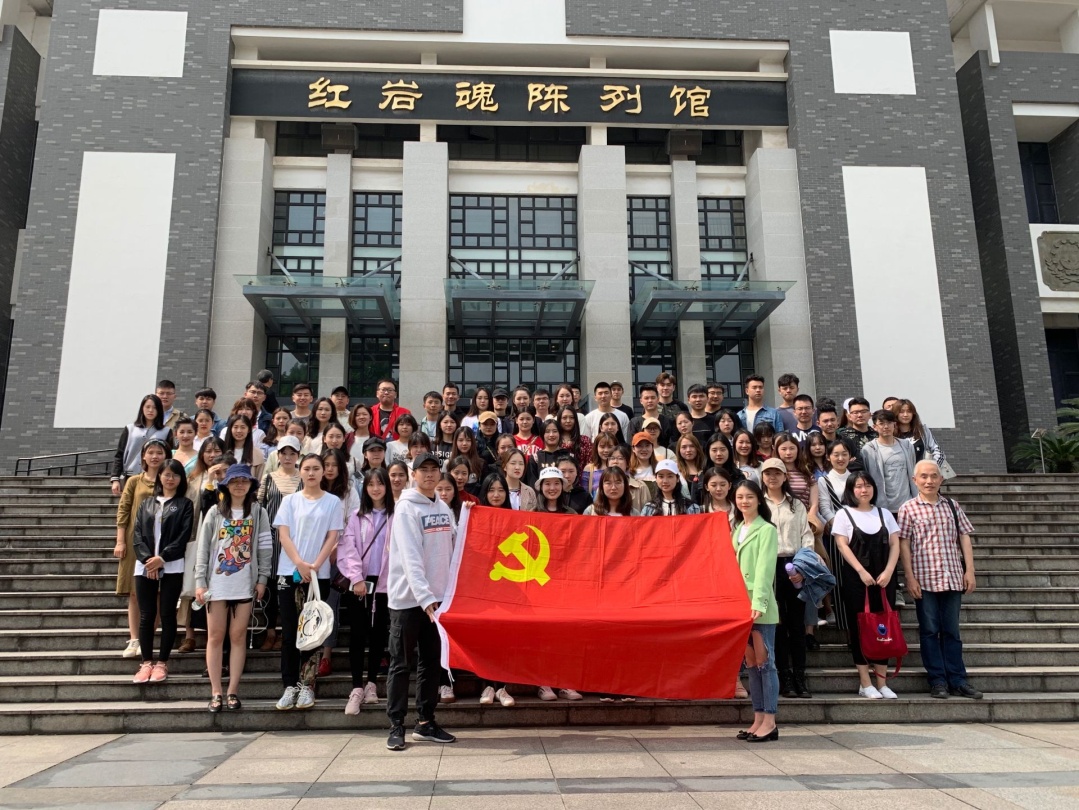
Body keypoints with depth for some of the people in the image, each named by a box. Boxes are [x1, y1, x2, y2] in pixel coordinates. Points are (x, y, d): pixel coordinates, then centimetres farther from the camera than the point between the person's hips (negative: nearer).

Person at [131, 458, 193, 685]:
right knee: (146, 615, 3)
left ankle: (162, 662, 8)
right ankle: (146, 662, 11)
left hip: (172, 567, -3)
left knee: (167, 615, 0)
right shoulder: (146, 504, 16)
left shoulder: (184, 504, 6)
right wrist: (147, 558, -9)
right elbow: (137, 534, 6)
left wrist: (162, 558, -13)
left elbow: (183, 537, -3)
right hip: (145, 566, 3)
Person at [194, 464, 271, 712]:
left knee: (238, 636, 4)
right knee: (215, 636, 3)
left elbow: (265, 549, 3)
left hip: (245, 585, 0)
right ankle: (216, 692, 10)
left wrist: (262, 579, -3)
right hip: (217, 584, 1)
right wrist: (200, 582, -3)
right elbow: (203, 549, 2)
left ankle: (232, 691, 11)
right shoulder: (215, 513, 4)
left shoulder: (258, 513, 4)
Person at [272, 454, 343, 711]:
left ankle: (306, 685, 9)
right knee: (290, 632, 2)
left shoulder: (333, 502, 5)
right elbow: (284, 535, 0)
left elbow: (332, 537, 0)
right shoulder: (289, 500, 7)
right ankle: (290, 686, 9)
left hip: (319, 574, -1)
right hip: (289, 573, 1)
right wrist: (300, 564, -14)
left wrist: (315, 566, -12)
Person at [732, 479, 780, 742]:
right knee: (751, 663, 9)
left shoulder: (767, 530, -5)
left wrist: (758, 602, -25)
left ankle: (770, 722, 3)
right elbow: (732, 567, 13)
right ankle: (758, 720, 15)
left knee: (764, 662, -3)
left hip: (760, 605, -7)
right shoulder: (737, 530, 16)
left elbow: (764, 569, -15)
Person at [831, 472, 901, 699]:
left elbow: (895, 544, 7)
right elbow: (842, 545, -5)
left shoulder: (884, 513, 13)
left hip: (884, 578, 3)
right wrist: (861, 572, -14)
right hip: (856, 578, -3)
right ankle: (865, 683, 5)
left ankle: (882, 683, 10)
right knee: (860, 627, -1)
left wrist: (888, 572, -8)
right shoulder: (844, 514, 3)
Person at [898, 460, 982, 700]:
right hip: (924, 578, -3)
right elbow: (904, 545, -3)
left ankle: (957, 680, 16)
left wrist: (970, 571, 2)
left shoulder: (952, 506, 9)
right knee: (929, 630, 4)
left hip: (952, 577, 3)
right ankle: (937, 680, 11)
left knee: (951, 630, 10)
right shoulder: (908, 509, 0)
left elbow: (964, 538, 9)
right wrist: (910, 578, -7)